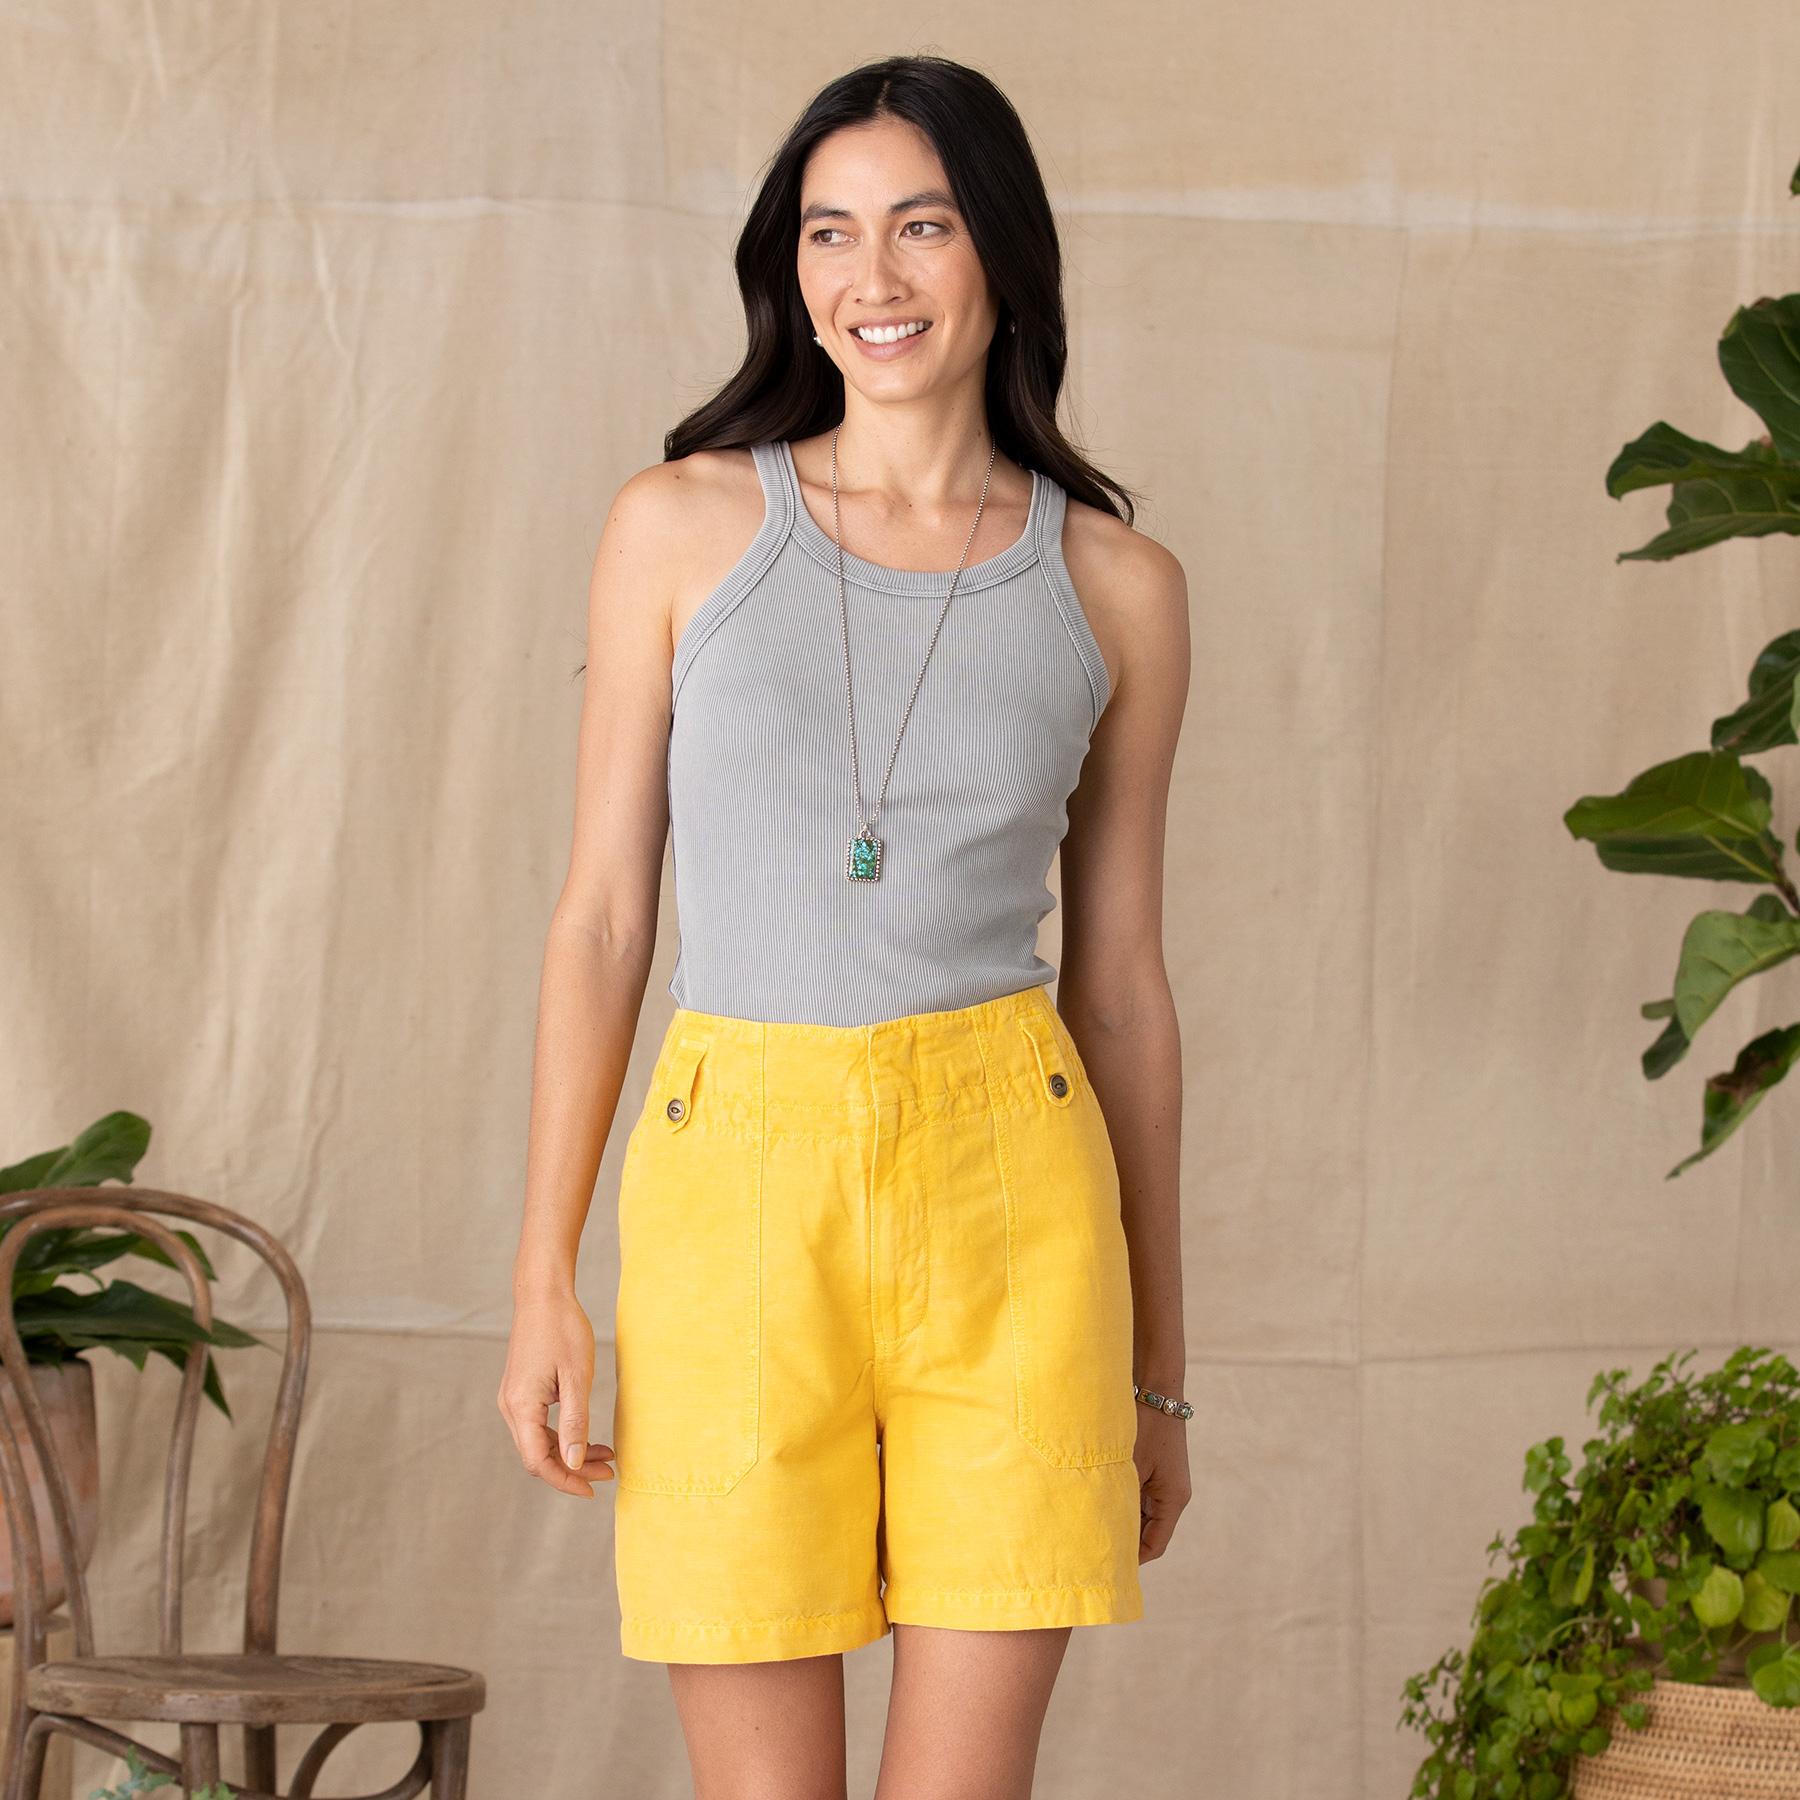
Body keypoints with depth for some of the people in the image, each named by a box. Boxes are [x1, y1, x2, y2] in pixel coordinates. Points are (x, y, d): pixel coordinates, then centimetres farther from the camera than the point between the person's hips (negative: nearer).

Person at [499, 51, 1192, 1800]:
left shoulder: (1114, 587, 5)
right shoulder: (684, 527, 3)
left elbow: (1121, 976, 10)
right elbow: (601, 912, 4)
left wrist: (1160, 1366, 12)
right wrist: (542, 1282, -1)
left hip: (1006, 1197, 0)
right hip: (738, 1193, 0)